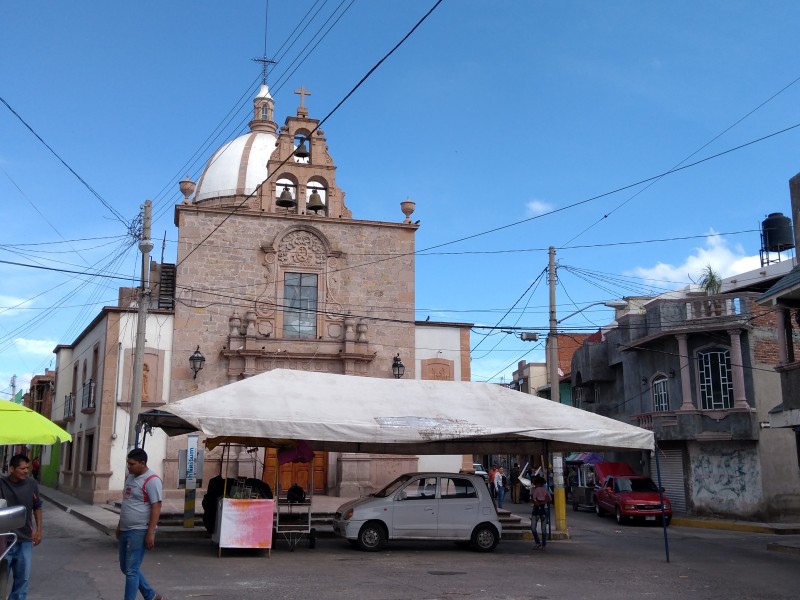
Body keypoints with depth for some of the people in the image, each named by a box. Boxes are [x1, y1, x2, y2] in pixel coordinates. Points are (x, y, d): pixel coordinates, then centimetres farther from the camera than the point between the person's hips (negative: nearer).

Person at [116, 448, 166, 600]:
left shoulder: (151, 480, -16)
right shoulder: (129, 477, 12)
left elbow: (156, 508, -18)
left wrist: (150, 533, -21)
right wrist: (119, 525, 23)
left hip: (139, 532, -10)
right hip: (125, 530, 10)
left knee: (131, 570, -5)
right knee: (125, 568, 16)